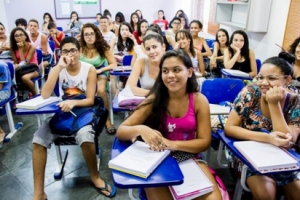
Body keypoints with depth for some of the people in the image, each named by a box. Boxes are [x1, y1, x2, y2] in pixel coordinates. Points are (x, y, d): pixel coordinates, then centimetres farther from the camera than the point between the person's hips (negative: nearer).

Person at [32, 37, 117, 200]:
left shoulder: (89, 70, -7)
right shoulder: (57, 69, -1)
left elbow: (90, 100, -10)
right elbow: (45, 95, -17)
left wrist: (73, 102, -31)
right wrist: (59, 68, -21)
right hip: (62, 111, 3)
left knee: (85, 137, -34)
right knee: (38, 139, -20)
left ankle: (95, 177, -4)